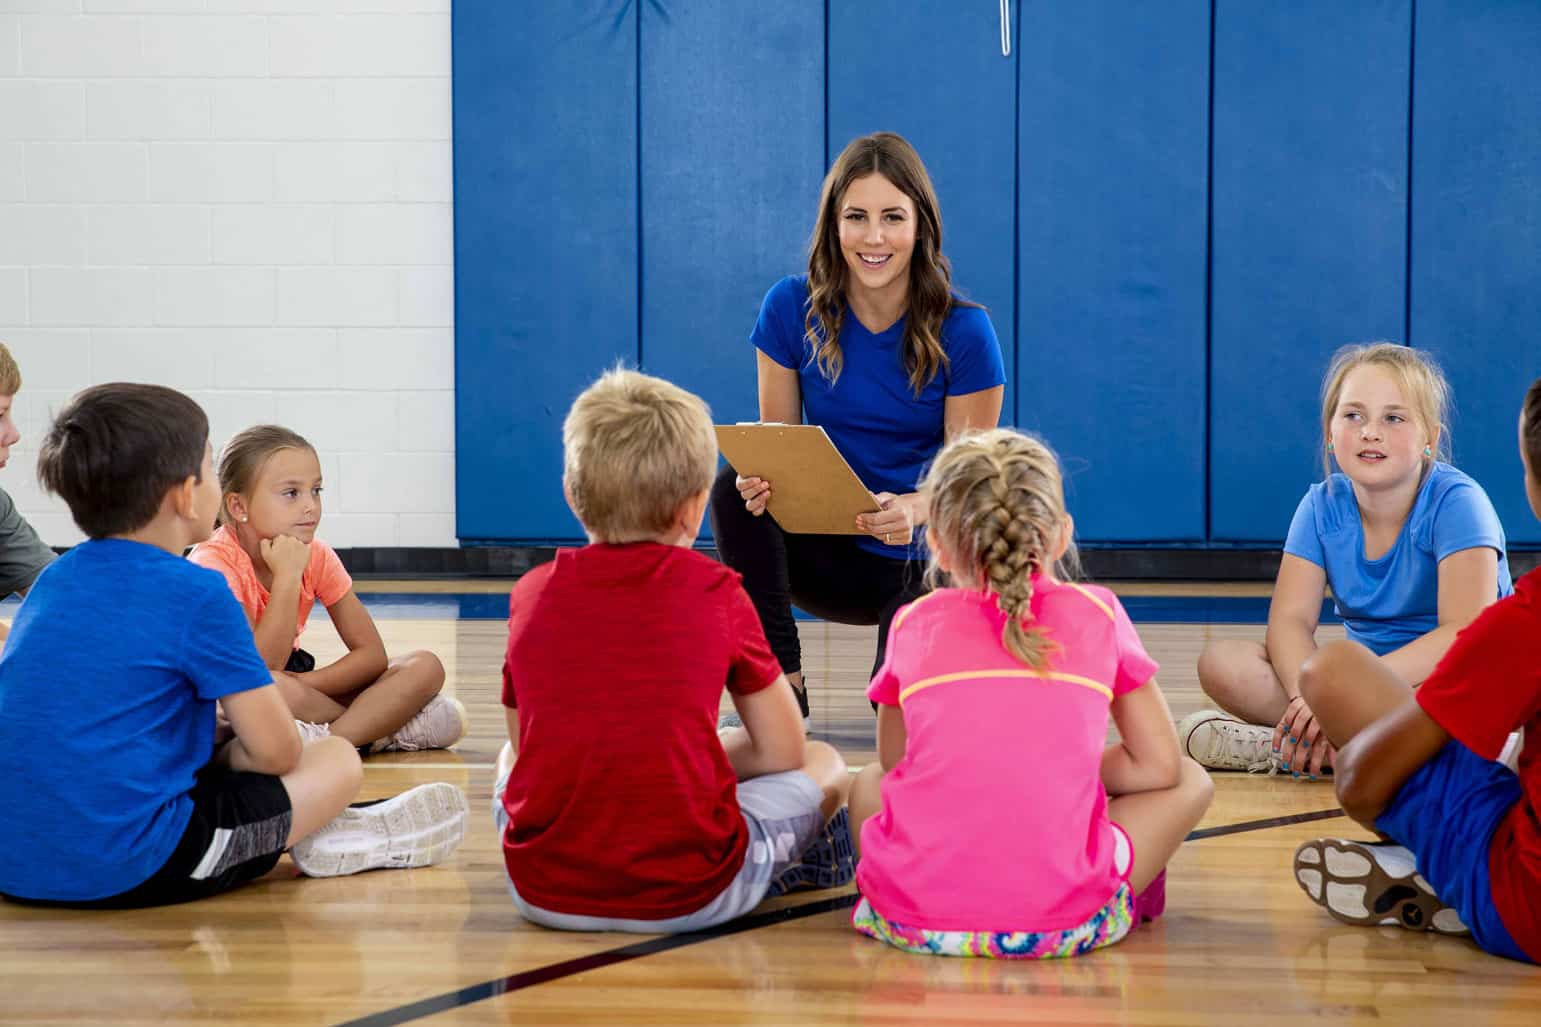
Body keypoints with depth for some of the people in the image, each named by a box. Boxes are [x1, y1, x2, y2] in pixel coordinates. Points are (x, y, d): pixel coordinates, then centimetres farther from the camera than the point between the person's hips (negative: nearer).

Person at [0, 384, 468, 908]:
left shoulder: (54, 577, 11)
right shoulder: (196, 594, -10)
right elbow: (275, 752, -7)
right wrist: (219, 761, 13)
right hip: (129, 867, -8)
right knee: (339, 760, 5)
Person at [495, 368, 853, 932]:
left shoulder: (532, 593, 3)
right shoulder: (715, 592, -4)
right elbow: (782, 753, 5)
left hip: (544, 891, 3)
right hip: (687, 896, -3)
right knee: (824, 766, 18)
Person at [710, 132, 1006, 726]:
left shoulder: (963, 331, -14)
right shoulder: (791, 308, -8)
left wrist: (914, 510, -34)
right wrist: (760, 478, -28)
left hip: (920, 560, -3)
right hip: (823, 551, 3)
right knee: (734, 492, -28)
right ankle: (781, 685, -19)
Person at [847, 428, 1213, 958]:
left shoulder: (913, 623, 10)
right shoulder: (1097, 613, 8)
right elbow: (1157, 765, 13)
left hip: (914, 916, 2)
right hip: (1058, 922, -1)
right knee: (1189, 781, 20)